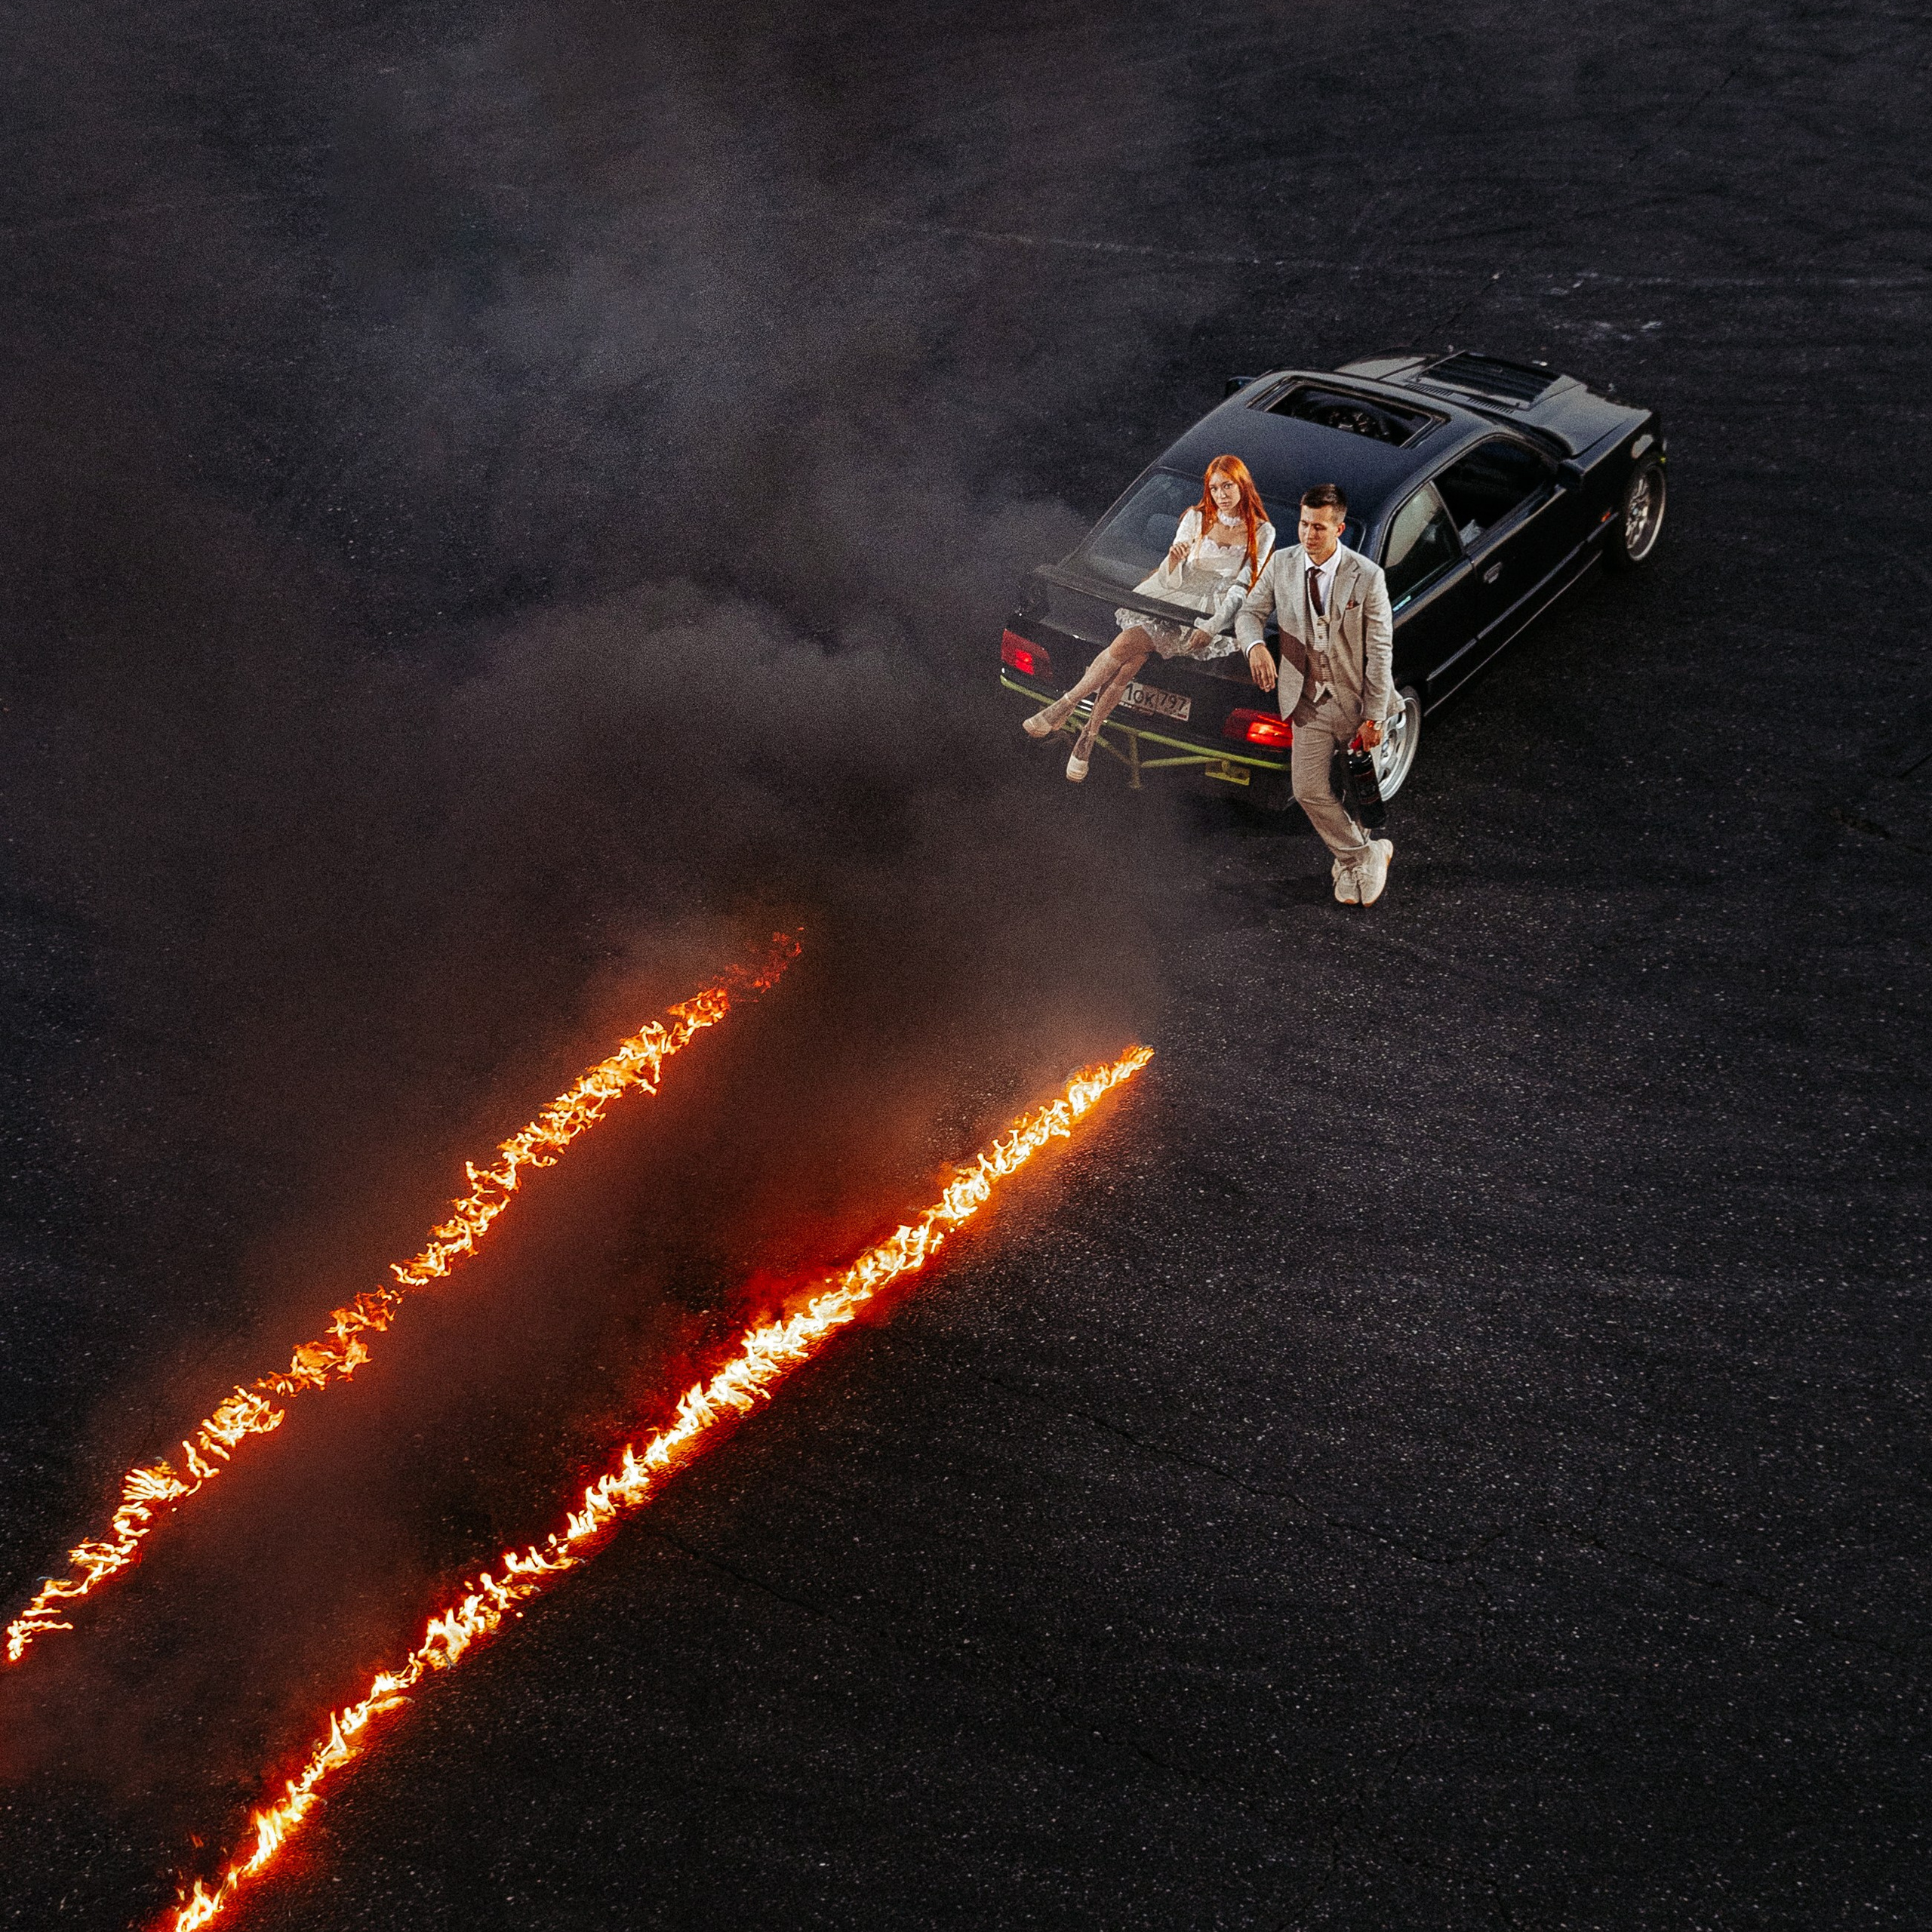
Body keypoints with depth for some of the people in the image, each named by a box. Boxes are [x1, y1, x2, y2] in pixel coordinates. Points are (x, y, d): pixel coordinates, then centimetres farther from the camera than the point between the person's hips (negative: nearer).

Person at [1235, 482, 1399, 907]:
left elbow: (1380, 651, -12)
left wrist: (1373, 717, -12)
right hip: (1309, 701, 3)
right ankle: (1366, 854, 16)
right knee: (1309, 791, -4)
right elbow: (1249, 613, 3)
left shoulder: (1367, 577, -15)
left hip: (1356, 700, -2)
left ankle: (1348, 859, 36)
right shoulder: (1281, 564, -4)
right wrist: (1255, 645, -23)